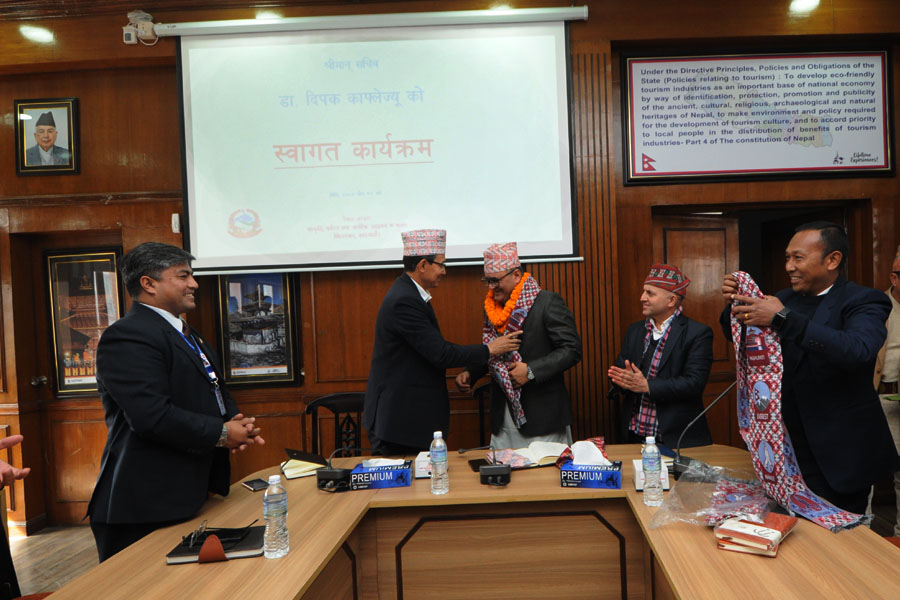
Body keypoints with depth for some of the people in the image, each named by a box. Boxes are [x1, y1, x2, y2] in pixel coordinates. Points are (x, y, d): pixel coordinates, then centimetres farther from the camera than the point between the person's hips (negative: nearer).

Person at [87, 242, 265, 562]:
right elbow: (153, 416, -27)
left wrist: (236, 422, 1)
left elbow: (215, 392, 23)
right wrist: (221, 433, -16)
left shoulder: (186, 334, 17)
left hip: (196, 494, 10)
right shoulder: (127, 336, -17)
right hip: (150, 503, -9)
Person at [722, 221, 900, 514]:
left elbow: (859, 350, -32)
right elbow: (737, 336, 13)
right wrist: (735, 302, -8)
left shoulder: (864, 301, -11)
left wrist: (783, 319, -39)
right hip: (790, 446, 6)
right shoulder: (786, 299, 6)